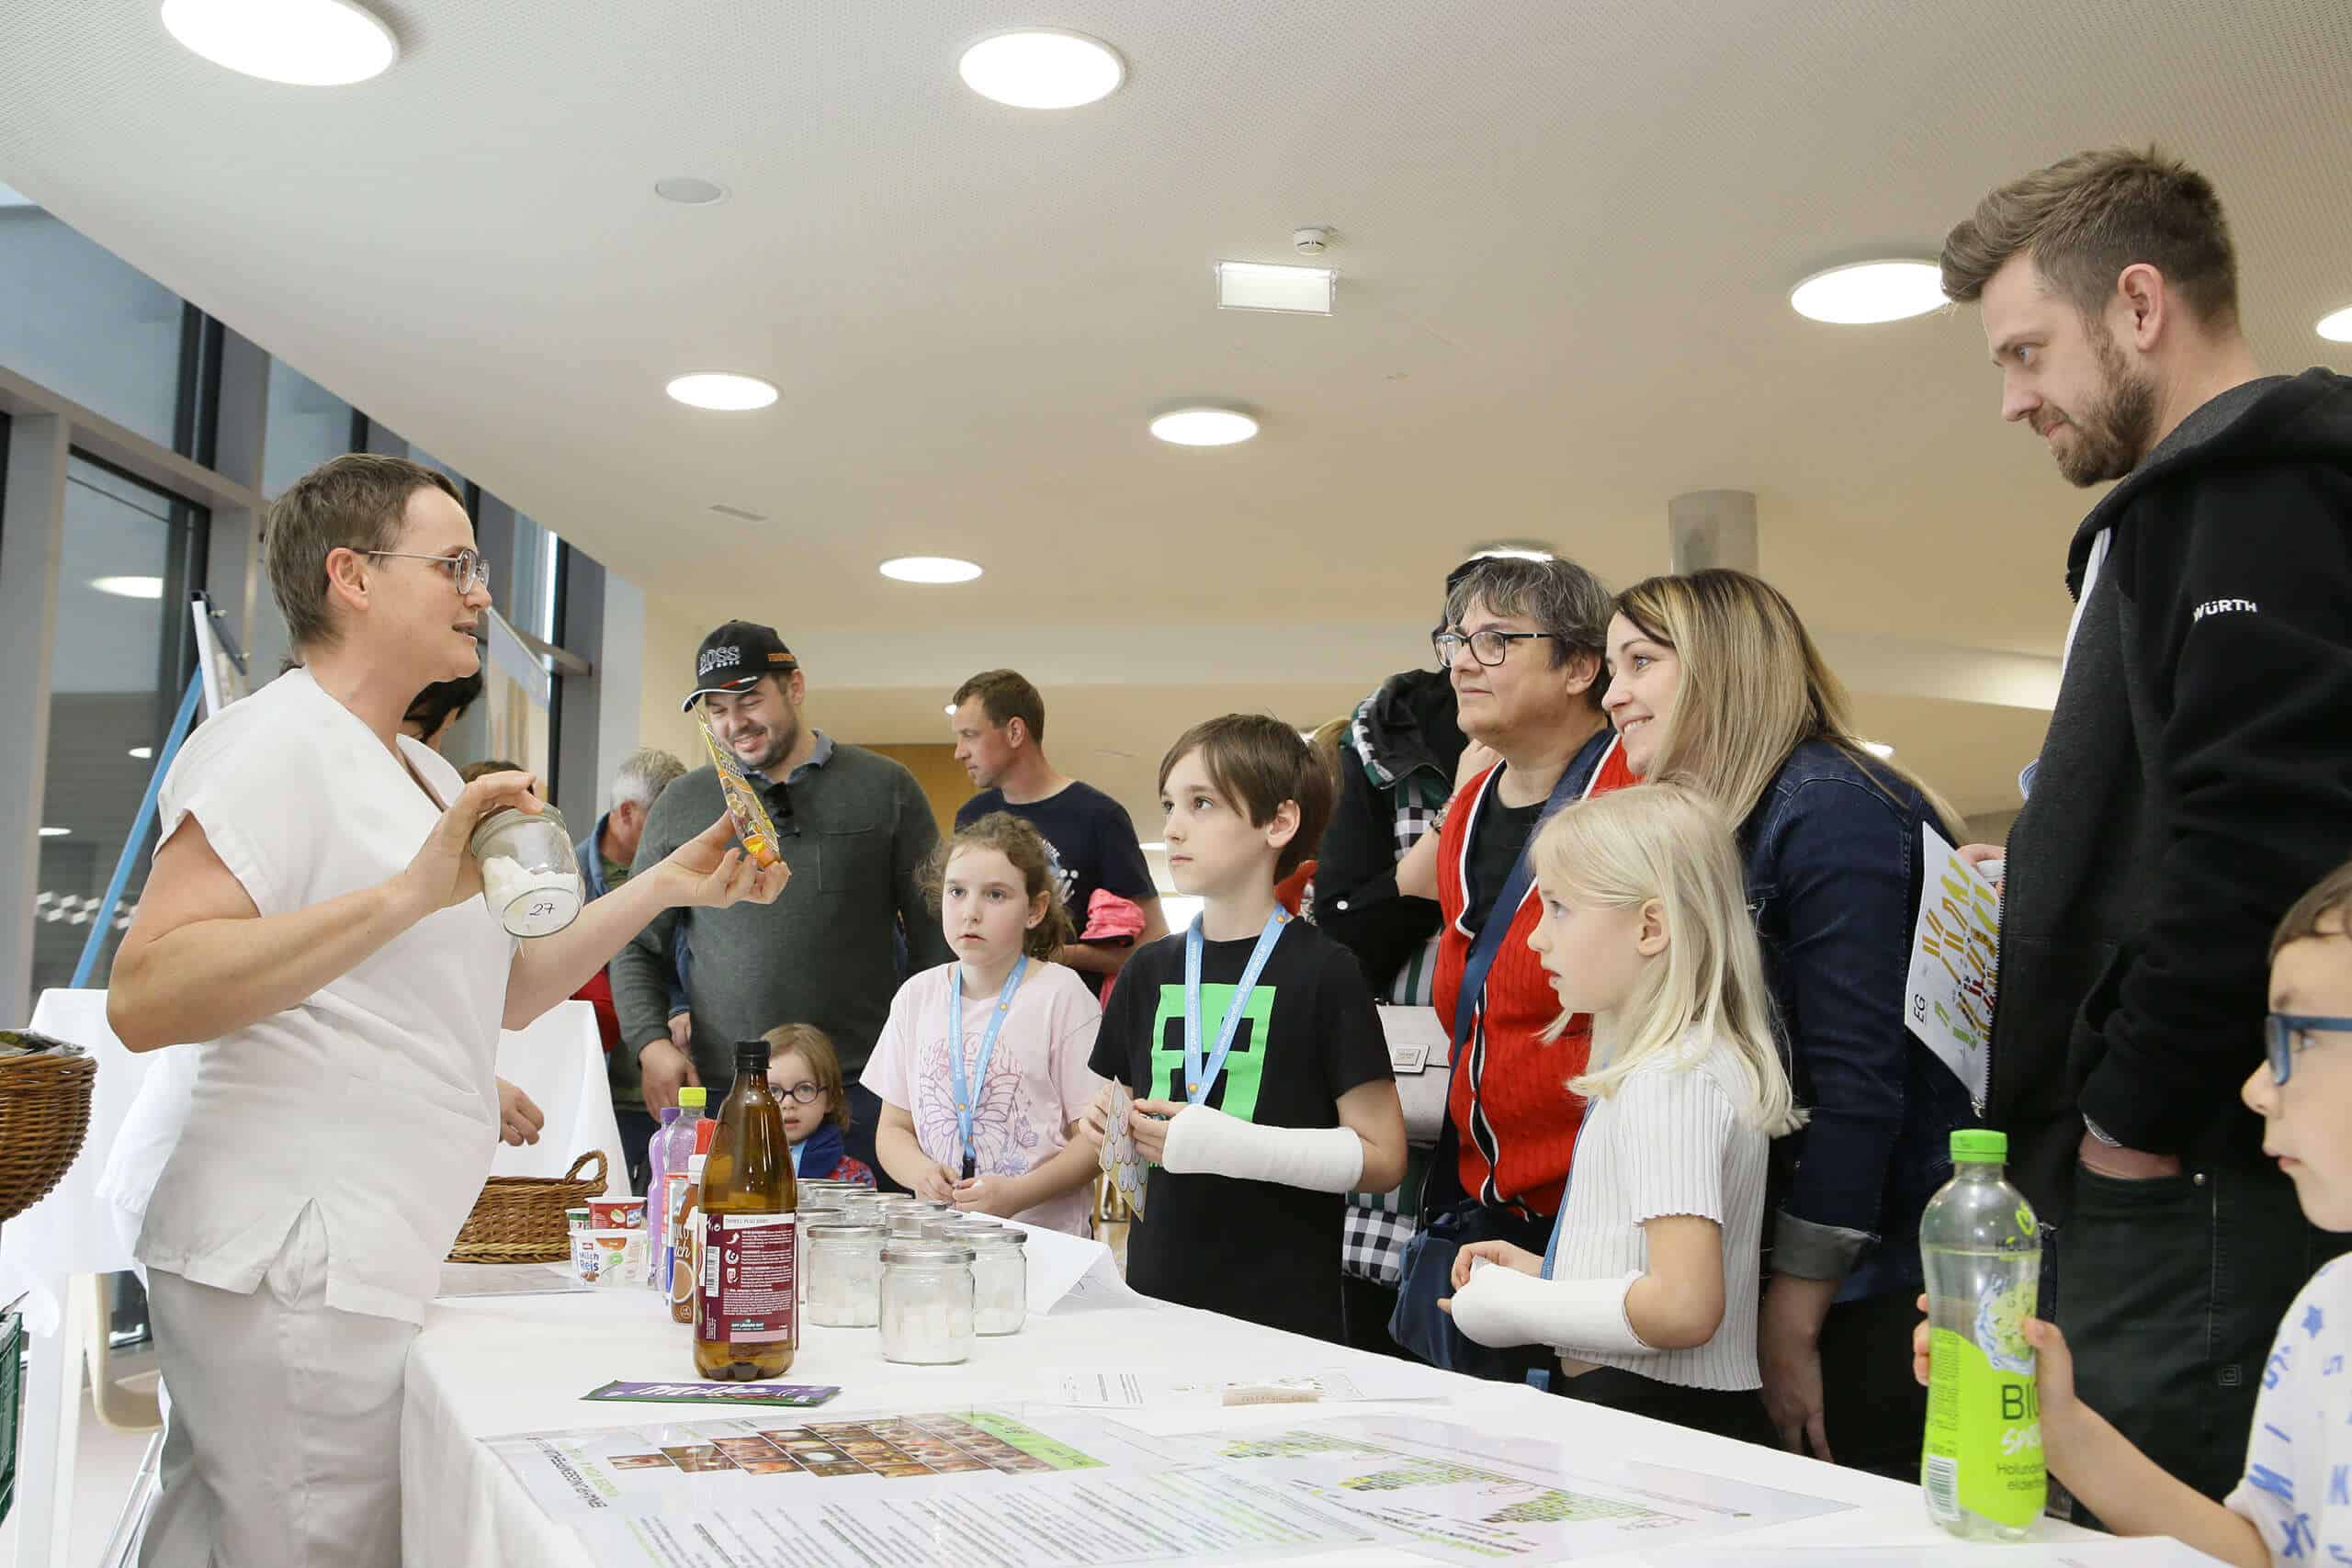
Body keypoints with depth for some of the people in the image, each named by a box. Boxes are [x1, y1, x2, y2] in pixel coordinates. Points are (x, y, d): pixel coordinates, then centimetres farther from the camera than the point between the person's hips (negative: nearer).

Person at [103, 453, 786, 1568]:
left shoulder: (426, 773, 19)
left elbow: (506, 988, 23)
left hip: (365, 1261, 9)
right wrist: (413, 891, -29)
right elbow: (144, 998, -23)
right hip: (295, 1268, -9)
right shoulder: (272, 742, -11)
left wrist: (667, 886, 13)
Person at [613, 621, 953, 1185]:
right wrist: (651, 1044, -1)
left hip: (863, 1085, -1)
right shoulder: (681, 805, 11)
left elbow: (936, 933, 7)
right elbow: (637, 948, 16)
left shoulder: (885, 788, 6)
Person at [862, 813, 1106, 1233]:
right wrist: (920, 1171, -6)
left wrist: (1016, 1195, -16)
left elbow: (1095, 1138, -3)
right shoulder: (916, 996, 11)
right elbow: (893, 1128, 16)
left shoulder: (1060, 994, -1)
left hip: (1044, 1234, -4)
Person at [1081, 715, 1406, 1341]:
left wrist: (1218, 1143, -19)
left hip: (1283, 1308, -4)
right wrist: (1113, 1125, -4)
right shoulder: (1150, 968, 9)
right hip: (1156, 1293, 4)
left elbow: (1380, 1157, -11)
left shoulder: (1322, 972, -7)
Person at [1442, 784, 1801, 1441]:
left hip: (1658, 1414, -9)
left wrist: (1512, 1308, -11)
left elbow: (1683, 1306, -22)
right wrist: (1540, 1272, 10)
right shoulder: (1666, 1064, 14)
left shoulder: (1671, 1081, -14)